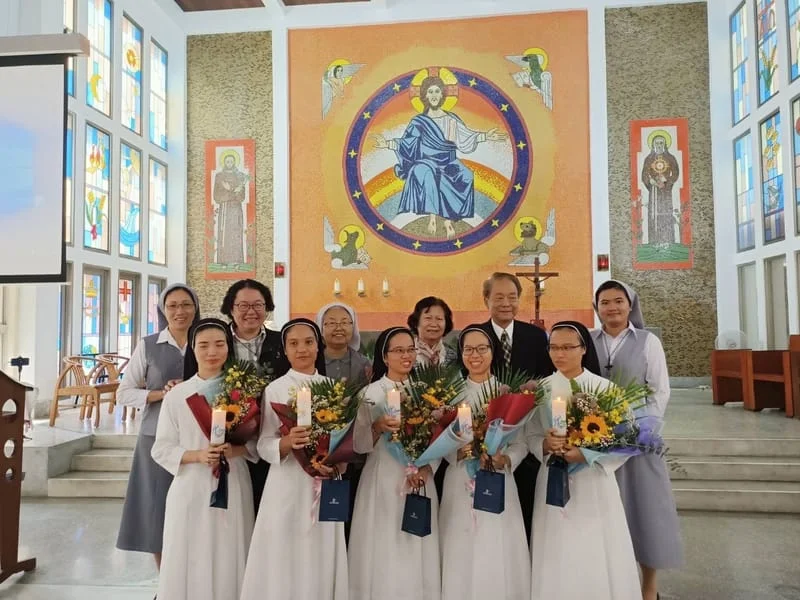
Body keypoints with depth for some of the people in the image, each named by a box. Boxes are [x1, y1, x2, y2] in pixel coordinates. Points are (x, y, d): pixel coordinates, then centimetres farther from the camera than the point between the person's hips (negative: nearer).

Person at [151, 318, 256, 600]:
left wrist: (234, 450, -16)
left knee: (228, 562, 4)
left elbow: (256, 441, 3)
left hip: (233, 487, 0)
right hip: (190, 488, 0)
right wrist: (198, 455, -15)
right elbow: (161, 449, 0)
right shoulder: (176, 395, 0)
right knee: (188, 562, 5)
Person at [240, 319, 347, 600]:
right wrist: (288, 442, -26)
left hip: (326, 488, 3)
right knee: (284, 563, 2)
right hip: (288, 488, -2)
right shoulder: (275, 389, -2)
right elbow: (264, 445, -7)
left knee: (322, 563, 8)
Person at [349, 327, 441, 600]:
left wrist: (426, 469, -9)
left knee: (419, 555, 8)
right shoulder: (371, 393, -4)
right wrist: (378, 427, -26)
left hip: (421, 482, 3)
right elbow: (358, 444, -8)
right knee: (385, 554, 2)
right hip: (384, 483, -3)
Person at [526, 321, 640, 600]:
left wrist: (587, 453, -20)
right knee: (557, 560, 7)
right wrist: (545, 445, -17)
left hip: (594, 483, -2)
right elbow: (531, 436, 4)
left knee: (597, 558, 4)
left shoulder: (604, 387, -4)